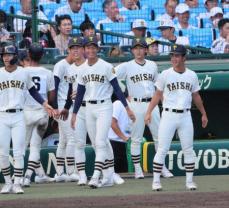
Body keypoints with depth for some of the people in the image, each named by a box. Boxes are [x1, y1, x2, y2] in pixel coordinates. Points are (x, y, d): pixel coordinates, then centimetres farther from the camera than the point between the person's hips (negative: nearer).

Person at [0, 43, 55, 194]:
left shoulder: (24, 73, 5)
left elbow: (33, 91, 15)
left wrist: (45, 104, 4)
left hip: (18, 116, 0)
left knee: (18, 152, -5)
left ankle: (17, 184, 0)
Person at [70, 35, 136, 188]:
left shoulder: (106, 67, -7)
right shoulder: (83, 69, 8)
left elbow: (117, 88, -7)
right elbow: (80, 93, 15)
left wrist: (127, 108, -11)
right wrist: (74, 113, 15)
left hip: (104, 107, -6)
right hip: (89, 108, 6)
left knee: (100, 142, -14)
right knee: (96, 144, 8)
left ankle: (96, 177, -20)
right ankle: (108, 175, 19)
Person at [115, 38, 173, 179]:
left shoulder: (153, 65, 11)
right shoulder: (127, 66, -1)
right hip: (136, 104, -3)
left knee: (159, 137, 5)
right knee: (136, 139, 1)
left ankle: (162, 167, 12)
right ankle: (137, 169, 7)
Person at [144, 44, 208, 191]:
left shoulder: (192, 75, 7)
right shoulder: (165, 75, -1)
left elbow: (196, 96, 18)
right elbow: (158, 95, 3)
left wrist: (203, 113, 20)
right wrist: (149, 112, -6)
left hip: (185, 116, 2)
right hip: (169, 115, -2)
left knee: (188, 149, 4)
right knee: (162, 149, -4)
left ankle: (190, 181, 11)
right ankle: (156, 181, 0)